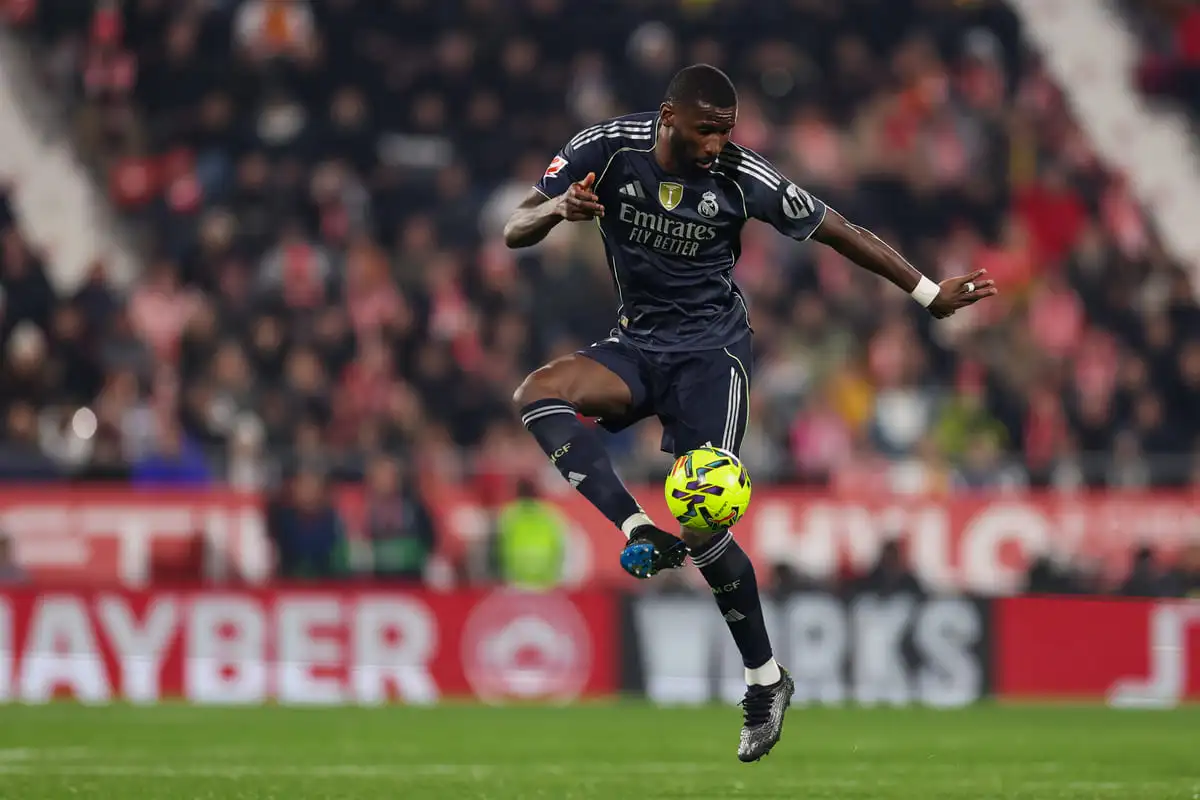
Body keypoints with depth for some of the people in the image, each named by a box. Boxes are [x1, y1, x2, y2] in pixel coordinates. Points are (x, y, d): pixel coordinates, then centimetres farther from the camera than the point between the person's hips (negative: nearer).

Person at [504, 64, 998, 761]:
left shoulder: (742, 176, -13)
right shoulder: (608, 149, -9)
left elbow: (840, 232, -3)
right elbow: (515, 233, -9)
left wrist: (931, 294, -2)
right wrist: (557, 209, -32)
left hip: (711, 349, -3)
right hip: (637, 343, 3)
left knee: (703, 529, -14)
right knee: (537, 395, -27)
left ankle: (766, 678, 3)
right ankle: (638, 532, -31)